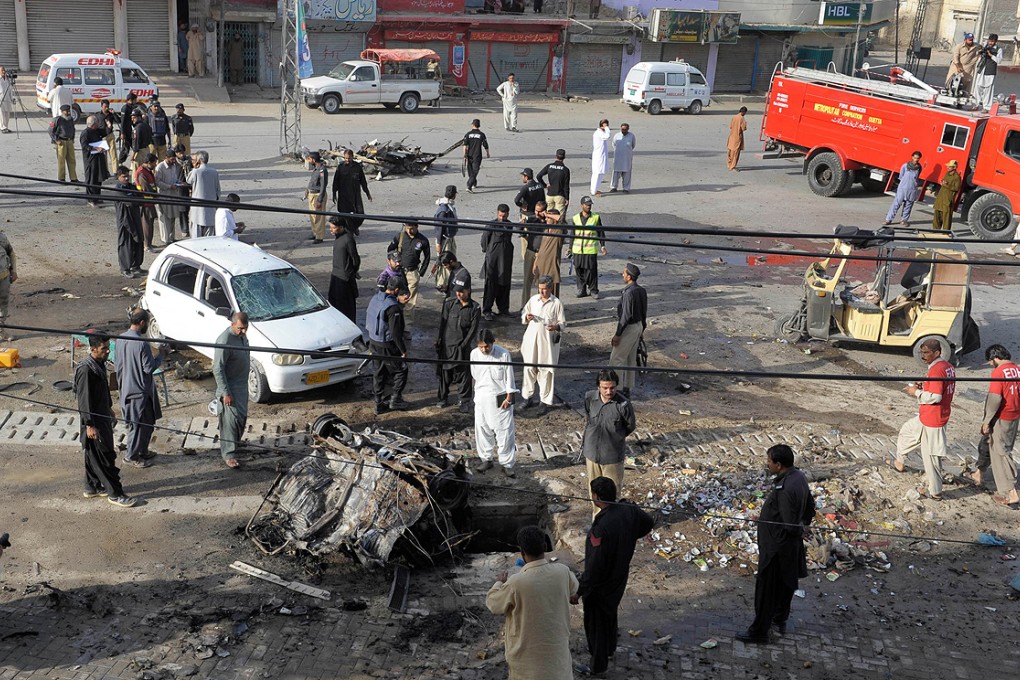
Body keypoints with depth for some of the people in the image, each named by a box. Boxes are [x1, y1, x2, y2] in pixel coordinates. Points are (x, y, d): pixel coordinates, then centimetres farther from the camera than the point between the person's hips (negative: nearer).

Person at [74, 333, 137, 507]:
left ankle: (92, 487, 32)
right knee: (106, 457, -3)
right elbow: (84, 400, -24)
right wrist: (90, 425, -23)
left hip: (102, 416, 10)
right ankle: (115, 493, 5)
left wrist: (109, 408, 27)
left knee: (94, 456, 20)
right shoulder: (85, 370, -24)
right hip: (94, 421, -10)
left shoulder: (100, 364, 5)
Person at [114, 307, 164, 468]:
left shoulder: (121, 339, 1)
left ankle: (142, 451, 31)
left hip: (126, 388, 9)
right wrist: (161, 355, -7)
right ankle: (131, 456, 15)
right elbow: (149, 368, -21)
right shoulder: (141, 343, -24)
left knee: (147, 422, 21)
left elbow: (117, 363, 10)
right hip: (140, 390, -9)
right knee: (140, 424, 5)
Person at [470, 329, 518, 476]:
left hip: (501, 398, -3)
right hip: (482, 398, 3)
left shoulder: (503, 354, -16)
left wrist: (508, 398, -9)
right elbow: (474, 375, 8)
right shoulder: (474, 354, -7)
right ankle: (486, 459, 28)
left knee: (504, 431, 1)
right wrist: (480, 390, 13)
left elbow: (509, 377, -9)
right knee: (482, 430, 11)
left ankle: (507, 464, 11)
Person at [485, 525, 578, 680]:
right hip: (556, 645, 3)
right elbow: (573, 589, 11)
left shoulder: (516, 583, -27)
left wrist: (499, 583, 13)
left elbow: (492, 604, -7)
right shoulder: (562, 572, -15)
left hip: (528, 651, -3)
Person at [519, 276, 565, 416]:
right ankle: (527, 397, 25)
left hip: (547, 341, -4)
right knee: (529, 368, 11)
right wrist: (527, 317, -9)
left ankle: (545, 402, 10)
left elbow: (563, 323, -3)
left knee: (546, 371, 1)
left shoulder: (557, 303, -6)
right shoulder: (533, 300, 4)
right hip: (531, 340, 4)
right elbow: (523, 314, 14)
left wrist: (555, 327, -24)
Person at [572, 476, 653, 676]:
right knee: (610, 612, 31)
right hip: (620, 577, 8)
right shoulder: (629, 510, -16)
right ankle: (609, 648, 53)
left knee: (596, 622, 15)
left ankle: (598, 664, 34)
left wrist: (579, 590, -20)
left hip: (601, 584, -8)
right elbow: (648, 522, 7)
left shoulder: (602, 527, -39)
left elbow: (595, 565, -32)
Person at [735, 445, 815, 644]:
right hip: (793, 545, 10)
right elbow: (810, 507, 10)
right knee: (785, 583, 25)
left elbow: (789, 526, -28)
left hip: (777, 546, -10)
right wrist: (802, 524, 18)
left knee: (766, 589, 5)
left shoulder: (784, 489, -32)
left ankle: (759, 631, 18)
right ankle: (780, 620, 43)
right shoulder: (799, 476, -2)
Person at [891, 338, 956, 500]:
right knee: (907, 431, 27)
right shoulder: (948, 366, 6)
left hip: (932, 420, -10)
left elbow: (935, 396, -28)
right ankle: (900, 462, 41)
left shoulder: (936, 370, -24)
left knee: (931, 455, 2)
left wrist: (917, 392, -14)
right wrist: (924, 387, 7)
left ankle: (935, 492, 13)